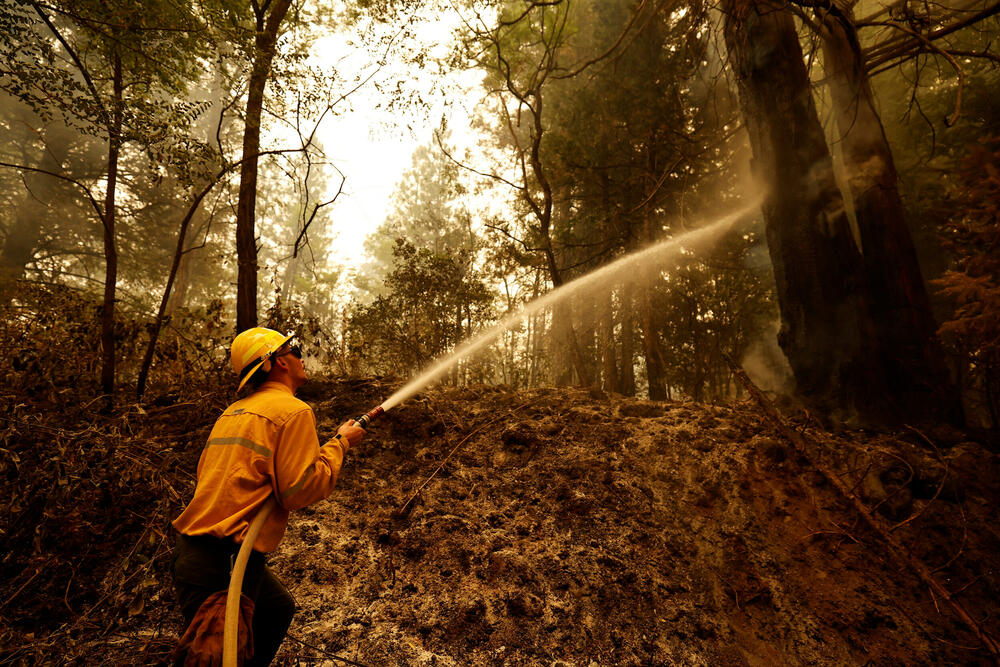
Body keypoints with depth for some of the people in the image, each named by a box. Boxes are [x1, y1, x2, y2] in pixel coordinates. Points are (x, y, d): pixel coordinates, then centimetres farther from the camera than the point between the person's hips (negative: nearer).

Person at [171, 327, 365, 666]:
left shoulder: (233, 411, 13)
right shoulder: (294, 411, -13)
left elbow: (207, 472, 16)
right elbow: (301, 491, -18)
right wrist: (340, 444, -6)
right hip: (225, 558, -9)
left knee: (279, 609, 25)